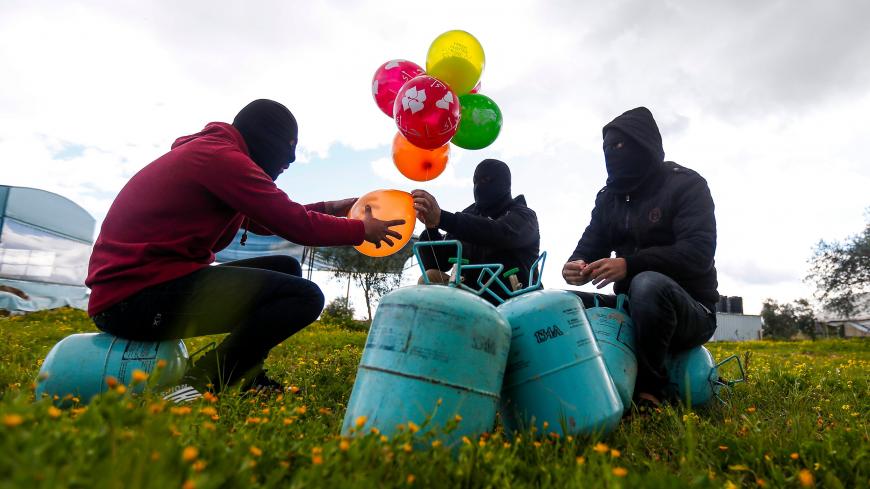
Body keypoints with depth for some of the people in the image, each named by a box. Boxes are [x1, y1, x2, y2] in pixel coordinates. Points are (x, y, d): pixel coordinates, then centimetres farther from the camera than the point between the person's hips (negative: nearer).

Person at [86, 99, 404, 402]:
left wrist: (329, 209, 21)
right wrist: (363, 230, 1)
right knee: (304, 296, -20)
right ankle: (197, 386, -18)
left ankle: (251, 381, 10)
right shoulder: (221, 156, -14)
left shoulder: (208, 152, 18)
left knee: (286, 269, 15)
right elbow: (297, 226, -14)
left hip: (149, 284, 11)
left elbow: (263, 222, 24)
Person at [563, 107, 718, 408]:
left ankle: (650, 389, -19)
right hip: (634, 308, 5)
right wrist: (576, 265, -21)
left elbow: (699, 253, -22)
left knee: (648, 284, -38)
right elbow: (590, 247, 4)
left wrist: (629, 265, -35)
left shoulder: (686, 185, -8)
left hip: (691, 312, -5)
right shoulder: (609, 197, 10)